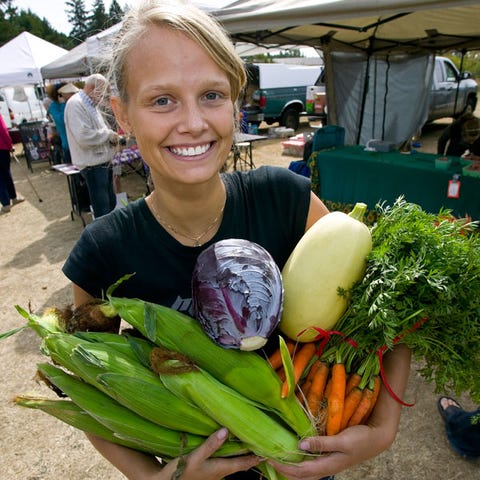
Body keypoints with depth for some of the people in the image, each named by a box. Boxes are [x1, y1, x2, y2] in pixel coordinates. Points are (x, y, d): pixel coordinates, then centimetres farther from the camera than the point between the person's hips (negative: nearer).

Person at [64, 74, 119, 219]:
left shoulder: (90, 104, 17)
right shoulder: (76, 104, -15)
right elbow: (83, 136, -27)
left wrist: (110, 136, 5)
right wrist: (108, 134, -14)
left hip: (103, 162, 10)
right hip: (92, 165, -10)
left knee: (111, 203, 18)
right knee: (102, 210, -4)